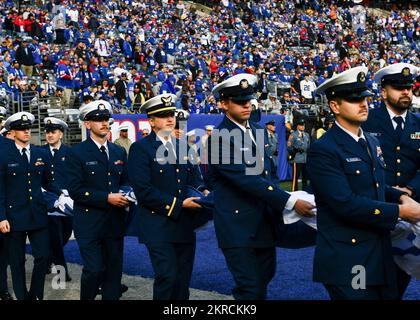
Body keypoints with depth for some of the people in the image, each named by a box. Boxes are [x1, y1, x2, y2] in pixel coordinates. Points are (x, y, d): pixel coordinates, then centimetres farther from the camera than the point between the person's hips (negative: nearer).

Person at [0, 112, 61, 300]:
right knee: (17, 261, 6)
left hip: (38, 214, 3)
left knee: (43, 256, 1)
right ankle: (22, 296, 20)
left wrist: (61, 193, -3)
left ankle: (36, 295, 19)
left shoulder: (41, 154, 8)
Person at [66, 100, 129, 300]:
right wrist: (107, 198, -17)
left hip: (114, 222, 5)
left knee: (114, 270, 7)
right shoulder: (77, 153, -4)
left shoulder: (119, 152, 12)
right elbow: (75, 190, -11)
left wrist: (125, 195, -4)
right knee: (94, 270, -9)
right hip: (89, 222, -5)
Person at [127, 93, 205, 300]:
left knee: (183, 281, 9)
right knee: (167, 277, -11)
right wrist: (179, 204, -17)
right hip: (159, 226, -6)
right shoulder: (140, 149, -7)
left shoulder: (182, 146, 14)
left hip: (184, 226, 6)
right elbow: (144, 190, -16)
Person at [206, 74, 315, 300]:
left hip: (265, 221, 8)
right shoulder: (219, 138, -15)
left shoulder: (258, 132, 10)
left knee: (264, 277, 17)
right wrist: (290, 202, -26)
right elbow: (247, 180, -23)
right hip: (238, 225, -7)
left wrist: (278, 200, 0)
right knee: (250, 288, -7)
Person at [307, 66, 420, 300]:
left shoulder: (372, 142, 13)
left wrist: (401, 197, 1)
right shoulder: (323, 151, -14)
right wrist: (400, 211, -16)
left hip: (382, 256, 8)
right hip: (348, 262, -8)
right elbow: (346, 204, -22)